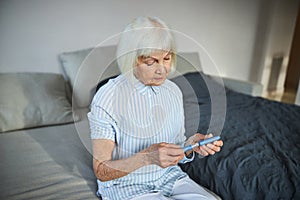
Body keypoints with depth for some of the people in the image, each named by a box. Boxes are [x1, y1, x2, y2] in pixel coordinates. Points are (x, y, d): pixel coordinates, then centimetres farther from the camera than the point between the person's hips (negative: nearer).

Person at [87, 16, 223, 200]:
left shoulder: (174, 91, -2)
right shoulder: (107, 98, -20)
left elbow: (175, 153, 7)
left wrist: (191, 145, -15)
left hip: (170, 177, 5)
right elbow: (102, 171, -15)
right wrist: (147, 157, -30)